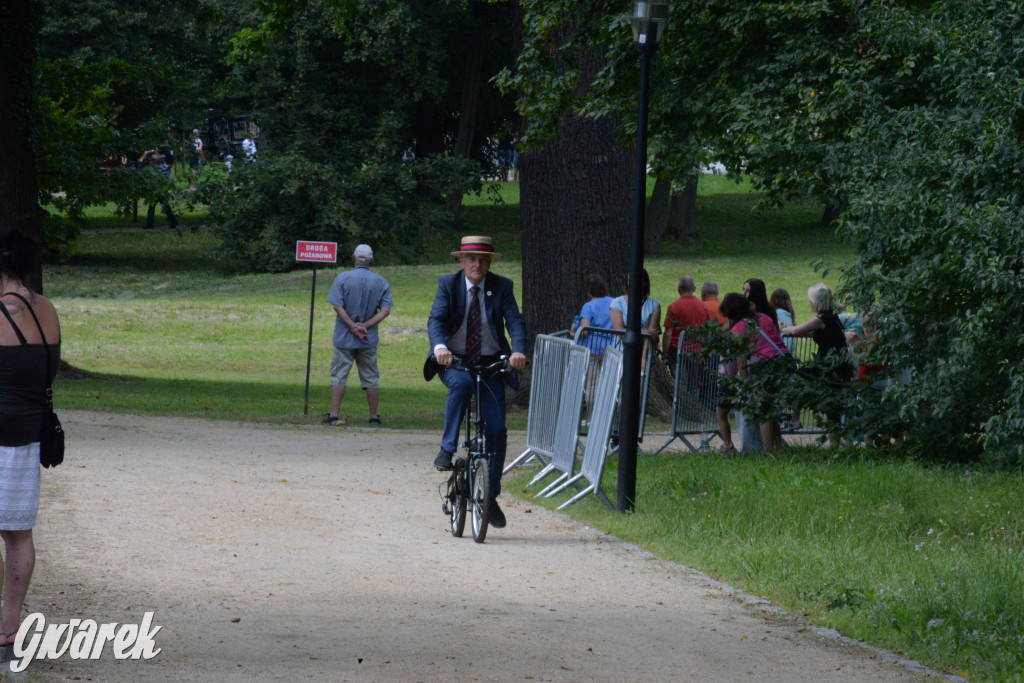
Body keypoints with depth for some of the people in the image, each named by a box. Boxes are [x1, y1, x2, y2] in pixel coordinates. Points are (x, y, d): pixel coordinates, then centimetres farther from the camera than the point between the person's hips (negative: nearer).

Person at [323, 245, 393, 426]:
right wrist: (365, 326, -10)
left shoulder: (343, 278, -4)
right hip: (369, 340, 2)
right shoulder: (381, 282, 2)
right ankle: (374, 417, 10)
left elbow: (337, 307, -13)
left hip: (344, 337, -2)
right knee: (371, 377, 9)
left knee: (339, 376, 2)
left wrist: (353, 327, -13)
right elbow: (385, 310, -6)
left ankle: (334, 415, -3)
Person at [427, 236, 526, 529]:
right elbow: (436, 319, -14)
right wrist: (439, 346, -36)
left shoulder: (502, 287, 0)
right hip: (453, 361, -1)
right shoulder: (448, 284, -2)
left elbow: (515, 321, -11)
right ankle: (447, 449, -27)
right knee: (461, 383, -38)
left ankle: (491, 497, 6)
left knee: (496, 430, -6)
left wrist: (518, 351, -31)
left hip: (490, 364, 1)